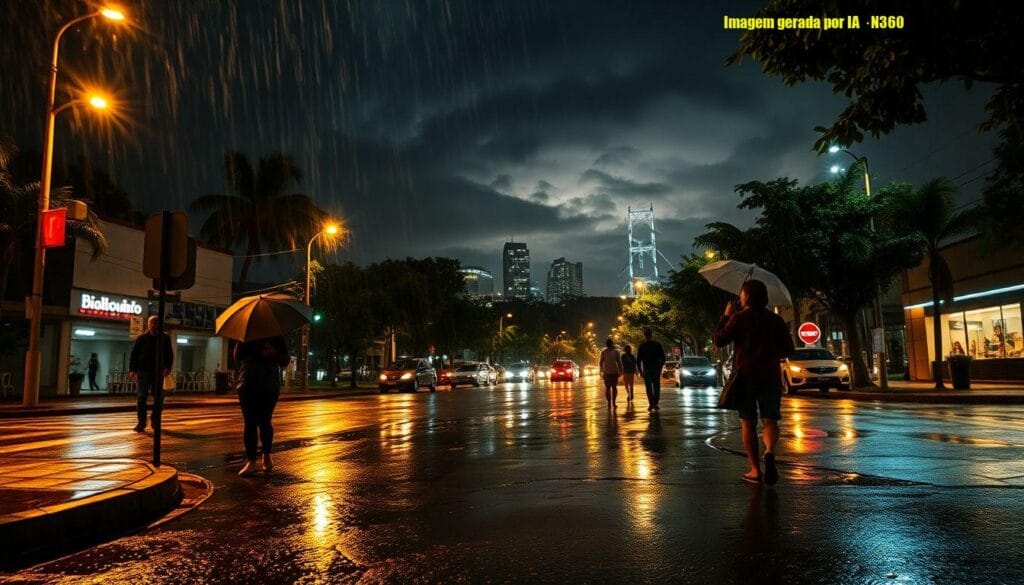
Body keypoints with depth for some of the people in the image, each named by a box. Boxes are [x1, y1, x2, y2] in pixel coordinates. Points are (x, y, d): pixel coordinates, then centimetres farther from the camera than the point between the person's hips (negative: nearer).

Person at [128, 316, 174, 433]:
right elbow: (134, 354, 4)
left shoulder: (165, 338, 7)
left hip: (158, 372, 1)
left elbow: (170, 355, 8)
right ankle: (141, 422, 1)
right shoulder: (142, 338, 5)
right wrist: (132, 369, -6)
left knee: (158, 398, 4)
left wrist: (168, 367, -7)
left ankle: (156, 421, 13)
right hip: (143, 371, -1)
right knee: (142, 397, -3)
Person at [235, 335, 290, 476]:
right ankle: (251, 461, 0)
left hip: (270, 386, -1)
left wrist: (274, 354, -14)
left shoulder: (276, 338, 7)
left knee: (264, 422, -1)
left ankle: (267, 456, 20)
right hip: (247, 386, 1)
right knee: (249, 423, -2)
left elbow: (286, 360, 6)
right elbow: (237, 357, -1)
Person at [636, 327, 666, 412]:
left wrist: (640, 371, 4)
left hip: (646, 370, -1)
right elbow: (663, 358, 2)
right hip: (656, 369, 1)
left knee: (648, 387, 6)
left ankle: (651, 404, 0)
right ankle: (655, 404, 2)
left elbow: (638, 360, -5)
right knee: (656, 386, 10)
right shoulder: (658, 345, -2)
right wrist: (660, 367, 14)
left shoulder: (641, 346, -5)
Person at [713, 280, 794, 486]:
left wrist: (725, 316, 4)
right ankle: (770, 452, -25)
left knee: (748, 423, 7)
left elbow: (719, 340, -6)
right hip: (770, 376, 2)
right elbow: (788, 349, 9)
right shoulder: (776, 320, 7)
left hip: (745, 376, -2)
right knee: (770, 420, 6)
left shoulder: (738, 317, -4)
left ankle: (755, 470, 6)